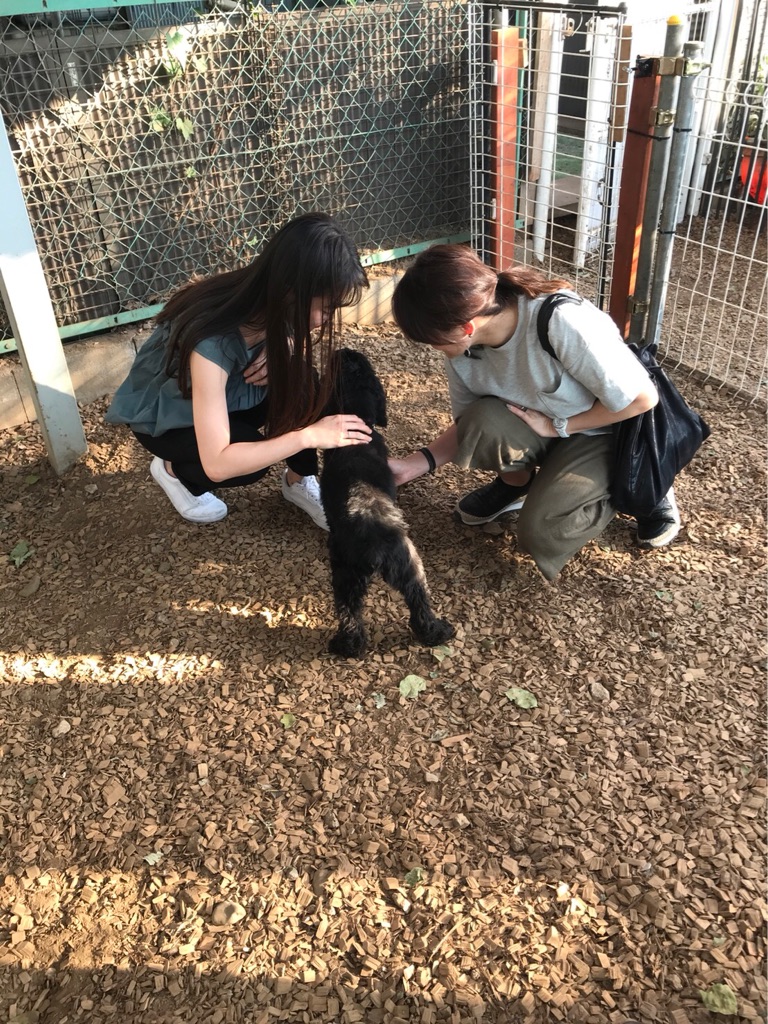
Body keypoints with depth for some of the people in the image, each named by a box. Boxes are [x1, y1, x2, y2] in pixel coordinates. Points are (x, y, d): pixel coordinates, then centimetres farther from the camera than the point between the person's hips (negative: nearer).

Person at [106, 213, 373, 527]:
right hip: (163, 417, -5)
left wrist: (283, 355, -26)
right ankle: (173, 469, 1)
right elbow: (216, 463, -41)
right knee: (251, 459, -29)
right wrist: (310, 435, -42)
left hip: (226, 391, 5)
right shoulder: (211, 341, -41)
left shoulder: (269, 306, -23)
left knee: (306, 386, -21)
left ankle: (299, 482, 1)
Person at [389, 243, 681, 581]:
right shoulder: (460, 346, -17)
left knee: (539, 534, -22)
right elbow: (467, 428, -4)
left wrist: (557, 426, -22)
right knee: (481, 423, -28)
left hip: (611, 431, -4)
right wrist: (416, 463, -17)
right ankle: (516, 482, 5)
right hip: (548, 428, 5)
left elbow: (642, 399, -26)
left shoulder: (561, 321, -36)